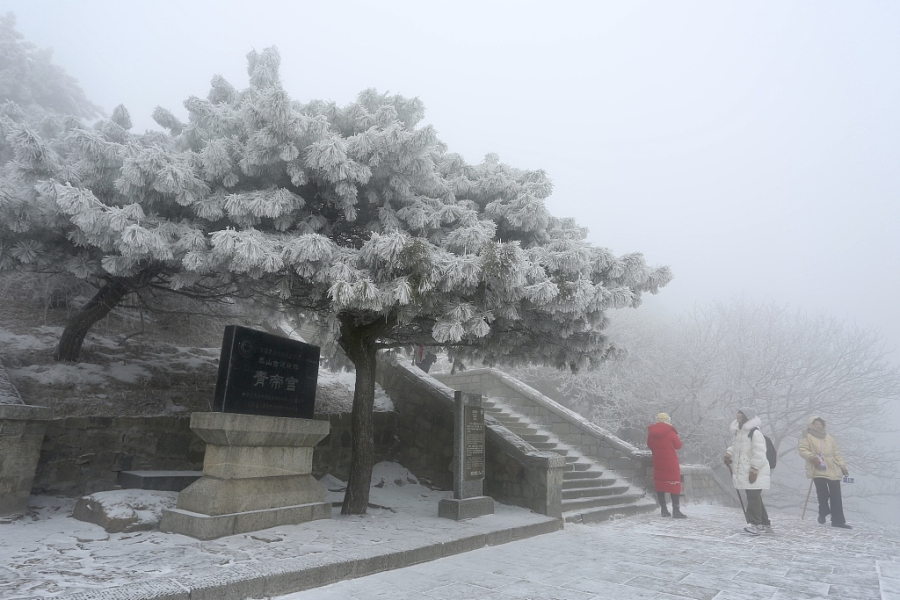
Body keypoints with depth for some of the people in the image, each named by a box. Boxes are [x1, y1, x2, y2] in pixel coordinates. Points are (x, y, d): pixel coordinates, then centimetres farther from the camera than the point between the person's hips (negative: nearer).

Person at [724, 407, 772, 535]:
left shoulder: (755, 433, -17)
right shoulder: (738, 432, 13)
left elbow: (759, 453, -21)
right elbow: (734, 446, 24)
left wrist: (754, 469, -22)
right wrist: (729, 453, 3)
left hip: (754, 472, -9)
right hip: (743, 471, 9)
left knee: (753, 498, -10)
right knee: (754, 498, 14)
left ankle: (755, 524, -8)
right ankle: (765, 524, 24)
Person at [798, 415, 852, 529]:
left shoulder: (829, 438, 20)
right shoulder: (807, 437, 2)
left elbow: (837, 453, 20)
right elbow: (803, 450, -6)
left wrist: (843, 466, 11)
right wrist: (812, 457, -23)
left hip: (833, 471, 5)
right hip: (818, 471, -5)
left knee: (836, 496, 2)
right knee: (823, 494, -8)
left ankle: (838, 520, 7)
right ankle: (823, 512, 18)